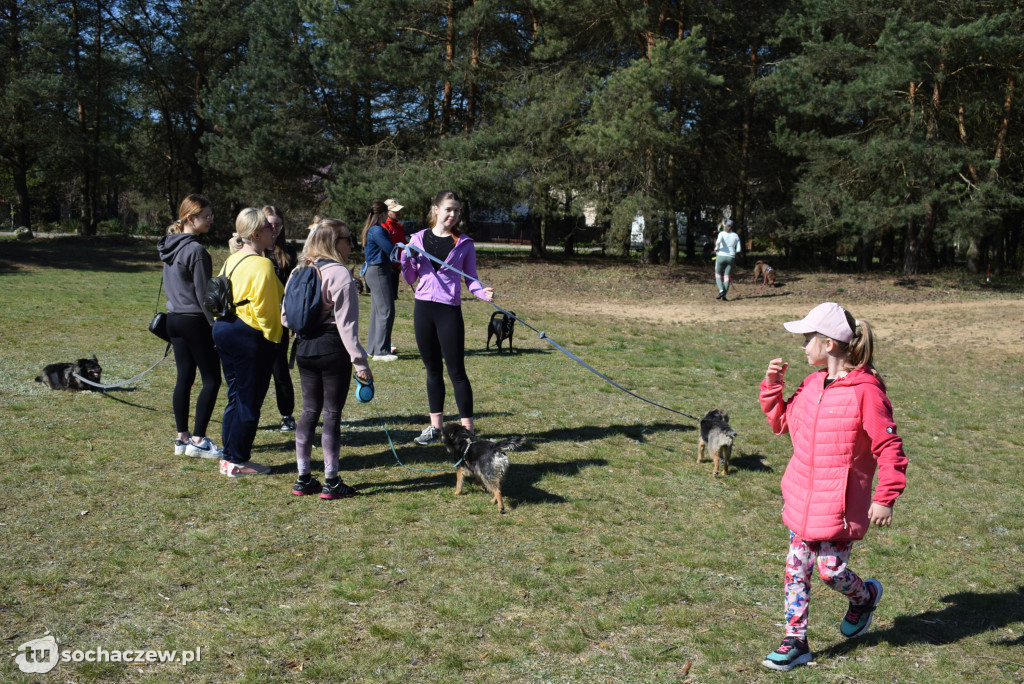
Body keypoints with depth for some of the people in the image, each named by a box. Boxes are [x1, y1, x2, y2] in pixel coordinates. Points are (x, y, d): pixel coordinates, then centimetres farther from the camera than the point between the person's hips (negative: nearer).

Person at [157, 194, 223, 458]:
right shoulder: (195, 250, -17)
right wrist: (215, 326, -11)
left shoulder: (169, 245, 11)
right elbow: (202, 293, -16)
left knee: (184, 377, 12)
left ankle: (182, 438, 16)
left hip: (174, 318, 9)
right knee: (211, 379, -1)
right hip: (195, 320, -9)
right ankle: (198, 440, -1)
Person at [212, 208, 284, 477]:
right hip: (250, 336, -9)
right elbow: (264, 308, -18)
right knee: (249, 402, 1)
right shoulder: (262, 265, -16)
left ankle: (229, 456, 23)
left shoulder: (233, 260, 11)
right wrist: (272, 337, -6)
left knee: (236, 397, 17)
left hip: (224, 329, 9)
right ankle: (237, 462, 8)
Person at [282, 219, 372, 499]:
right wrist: (359, 361, -15)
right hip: (332, 349, -7)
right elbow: (346, 323, -17)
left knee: (309, 411, 13)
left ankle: (303, 479, 18)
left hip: (304, 348, 7)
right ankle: (331, 482, 7)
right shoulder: (338, 273, -13)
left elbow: (286, 316, 12)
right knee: (332, 414, 1)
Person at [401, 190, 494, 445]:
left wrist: (483, 292, -18)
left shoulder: (464, 244, 1)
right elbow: (410, 279, 11)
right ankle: (436, 426, 21)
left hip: (449, 310, -3)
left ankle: (467, 428, 4)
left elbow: (471, 279, 3)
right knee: (433, 369, 12)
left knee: (456, 371, -3)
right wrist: (407, 259, -8)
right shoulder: (418, 239, 6)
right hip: (423, 308, 3)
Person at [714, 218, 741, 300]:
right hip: (731, 258, 2)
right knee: (727, 277, 5)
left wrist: (716, 248, -7)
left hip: (721, 256, -2)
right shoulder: (735, 236, 6)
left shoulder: (722, 233, -3)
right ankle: (724, 296, -7)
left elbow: (718, 241, -25)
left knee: (718, 275, 12)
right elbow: (738, 249, 3)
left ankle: (721, 290, -12)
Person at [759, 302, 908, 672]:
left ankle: (865, 596, 36)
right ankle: (795, 641, 19)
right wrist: (772, 386, 5)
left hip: (838, 504, -7)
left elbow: (889, 447, -15)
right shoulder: (812, 384, 6)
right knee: (796, 569, 8)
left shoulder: (865, 390, -17)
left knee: (831, 570, 2)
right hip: (802, 500, 7)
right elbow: (781, 422, 19)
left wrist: (886, 498, -16)